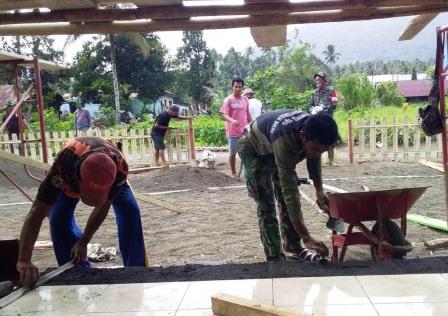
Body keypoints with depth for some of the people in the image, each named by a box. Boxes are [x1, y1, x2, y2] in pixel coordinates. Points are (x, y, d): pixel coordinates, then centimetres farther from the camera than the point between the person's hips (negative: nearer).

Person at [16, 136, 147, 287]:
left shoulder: (119, 167, -44)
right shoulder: (64, 165, -47)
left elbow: (102, 208, -29)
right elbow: (36, 213, -46)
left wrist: (83, 243, -26)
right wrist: (24, 261, -54)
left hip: (107, 177, 0)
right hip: (69, 180, 0)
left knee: (130, 211, -18)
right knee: (59, 218, -18)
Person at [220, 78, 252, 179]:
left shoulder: (245, 99, 9)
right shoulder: (228, 100, -8)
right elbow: (224, 114, -16)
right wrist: (232, 120, -36)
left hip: (244, 131, 4)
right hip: (232, 132, -4)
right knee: (232, 153, 6)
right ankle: (233, 173, 19)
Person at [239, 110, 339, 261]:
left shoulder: (313, 129, -26)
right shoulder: (284, 141, -46)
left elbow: (314, 159, -1)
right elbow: (290, 191, -47)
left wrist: (319, 190, -9)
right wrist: (306, 237, -48)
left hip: (275, 151, 7)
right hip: (254, 152, -6)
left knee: (285, 201, 6)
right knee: (266, 205, -13)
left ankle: (292, 248, 19)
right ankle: (274, 257, -5)